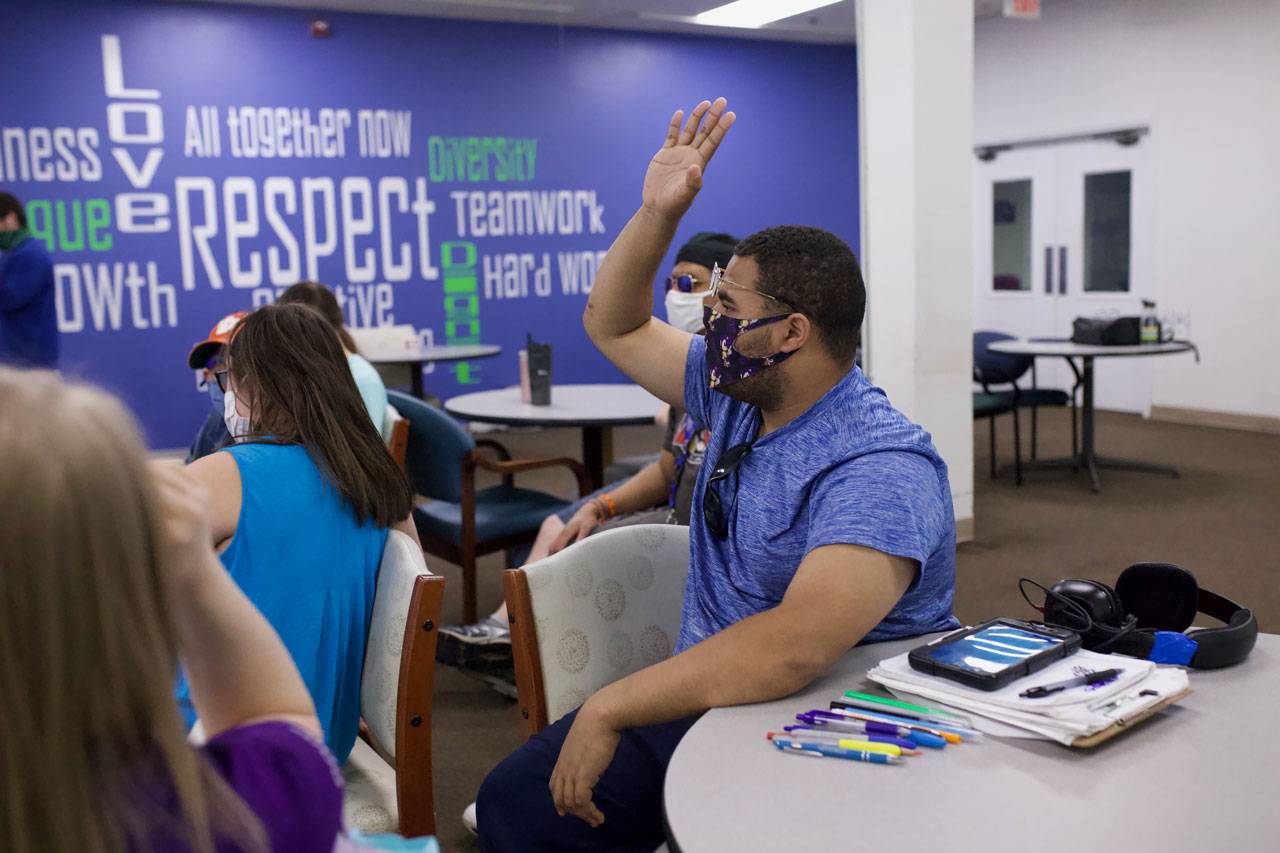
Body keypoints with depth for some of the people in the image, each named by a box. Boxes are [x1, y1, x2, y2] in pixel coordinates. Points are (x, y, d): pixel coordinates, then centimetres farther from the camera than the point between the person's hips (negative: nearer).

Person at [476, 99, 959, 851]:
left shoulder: (881, 470, -23)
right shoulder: (736, 396, 5)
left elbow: (795, 646, -37)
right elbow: (614, 327, 17)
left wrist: (611, 707, -30)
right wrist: (657, 213, 2)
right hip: (706, 698, 8)